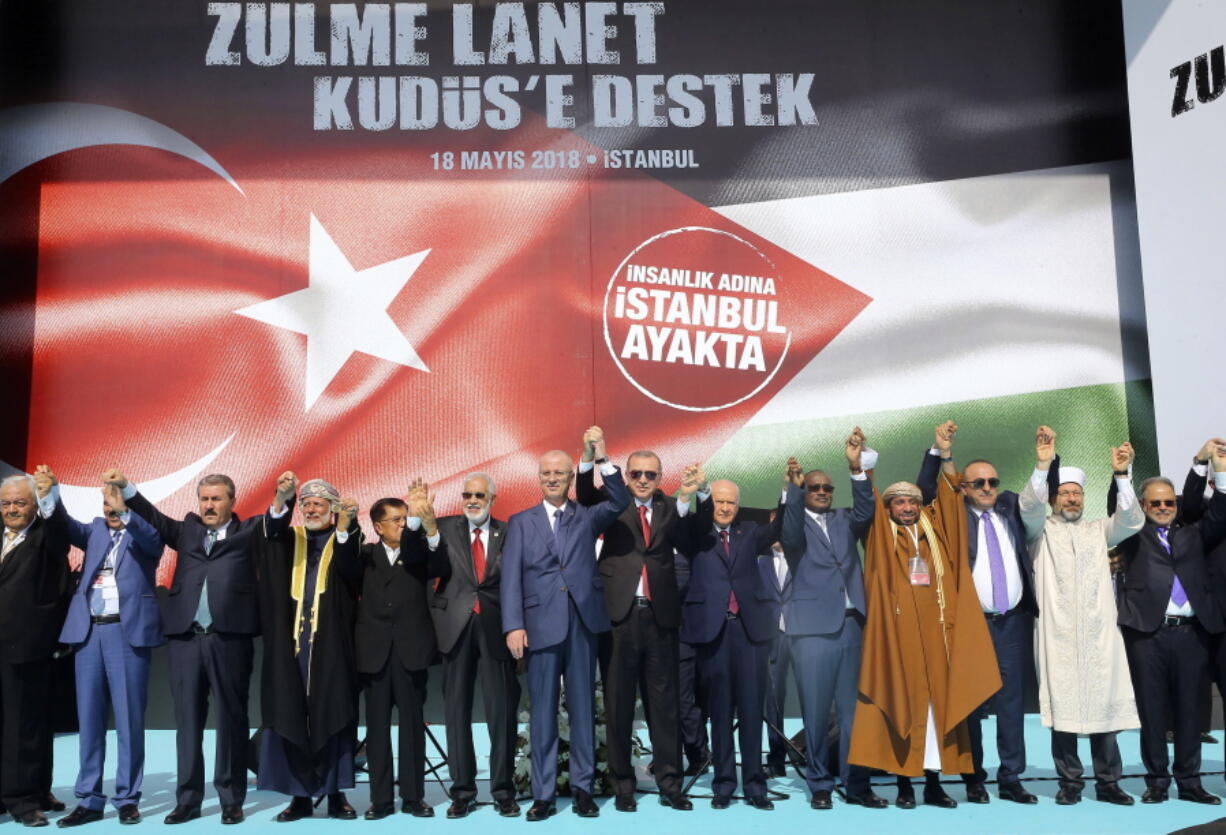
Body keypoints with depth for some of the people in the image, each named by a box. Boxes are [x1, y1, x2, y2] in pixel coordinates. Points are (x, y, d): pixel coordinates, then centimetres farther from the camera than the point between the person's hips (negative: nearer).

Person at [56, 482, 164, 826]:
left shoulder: (145, 533, 4)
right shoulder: (96, 530, 17)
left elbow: (151, 538, -19)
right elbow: (69, 527, -1)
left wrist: (123, 511, -35)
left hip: (128, 630, -4)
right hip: (88, 631, 4)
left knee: (129, 718, 0)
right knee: (89, 718, 7)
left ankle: (127, 798, 7)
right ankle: (89, 800, 14)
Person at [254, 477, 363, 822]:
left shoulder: (346, 539, 8)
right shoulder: (290, 539, 13)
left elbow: (350, 573, -13)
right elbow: (270, 531, -10)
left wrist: (342, 526, -23)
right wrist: (281, 497, -28)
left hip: (330, 640, -2)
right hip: (293, 638, 2)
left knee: (332, 713, -1)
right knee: (291, 713, 1)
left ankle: (336, 795, 7)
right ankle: (300, 796, 10)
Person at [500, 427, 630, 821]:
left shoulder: (587, 516, 12)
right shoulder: (521, 522, 9)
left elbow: (620, 502, -6)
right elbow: (511, 577, 2)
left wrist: (601, 458, -16)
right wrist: (514, 626, -9)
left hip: (582, 623, 1)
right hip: (540, 624, 0)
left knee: (583, 708, 7)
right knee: (543, 711, 4)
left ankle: (582, 788, 16)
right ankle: (543, 793, 12)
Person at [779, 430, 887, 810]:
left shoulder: (844, 520, 15)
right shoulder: (796, 522, 5)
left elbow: (865, 513, -4)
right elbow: (790, 534, -18)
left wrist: (857, 467, -17)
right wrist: (793, 487, -31)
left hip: (852, 624, 4)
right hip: (813, 627, -3)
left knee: (853, 709, 7)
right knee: (816, 712, 2)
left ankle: (857, 785, 16)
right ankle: (819, 785, 12)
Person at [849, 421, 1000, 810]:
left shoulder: (934, 530, 15)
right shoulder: (882, 534, 7)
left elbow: (947, 493, 11)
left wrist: (944, 452, 2)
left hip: (935, 628, 3)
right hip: (898, 628, -3)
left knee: (937, 699, 3)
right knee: (901, 699, -2)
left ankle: (933, 781, 9)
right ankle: (904, 783, 4)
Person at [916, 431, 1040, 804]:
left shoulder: (1011, 507, 12)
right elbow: (924, 492, -8)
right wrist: (939, 453, -20)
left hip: (1014, 621, 3)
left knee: (1012, 702, 7)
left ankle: (1011, 779, 15)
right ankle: (974, 779, 14)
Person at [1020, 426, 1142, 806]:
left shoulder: (1098, 531, 18)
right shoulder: (1041, 530, 9)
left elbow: (1132, 521, 0)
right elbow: (1029, 506, -12)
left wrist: (1122, 475, -14)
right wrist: (1043, 465, -28)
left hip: (1099, 633, 2)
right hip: (1058, 634, -2)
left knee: (1104, 704, 2)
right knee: (1062, 706, -2)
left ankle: (1108, 782, 11)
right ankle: (1070, 782, 6)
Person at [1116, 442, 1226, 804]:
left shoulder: (1192, 534, 16)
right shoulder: (1133, 536, 11)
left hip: (1191, 633, 2)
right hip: (1147, 633, -2)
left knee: (1189, 709, 7)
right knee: (1152, 710, 3)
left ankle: (1189, 782, 16)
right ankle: (1157, 780, 12)